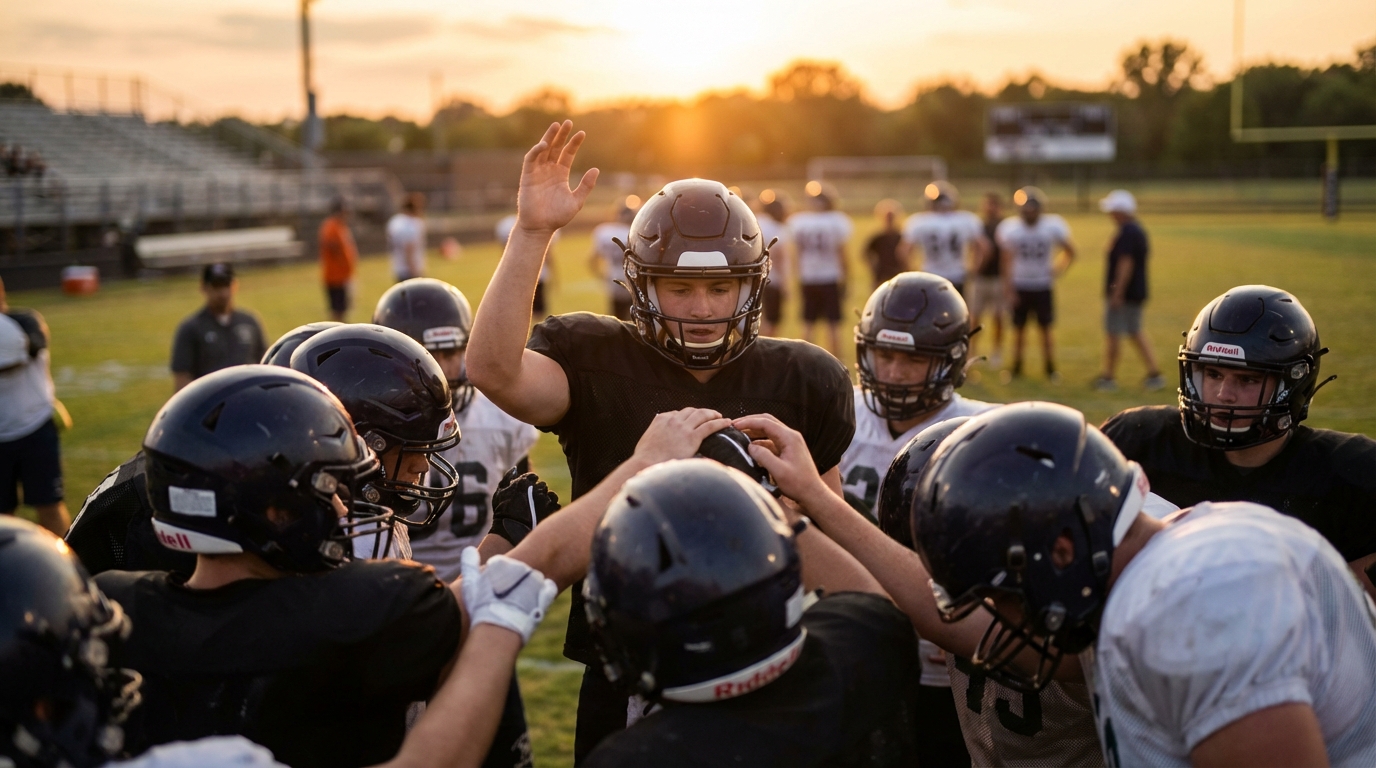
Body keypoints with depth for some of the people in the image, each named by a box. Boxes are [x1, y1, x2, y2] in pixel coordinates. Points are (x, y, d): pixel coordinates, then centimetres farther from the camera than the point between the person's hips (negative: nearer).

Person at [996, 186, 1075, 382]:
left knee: (1046, 328, 4)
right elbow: (1007, 260, -5)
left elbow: (1070, 252, 6)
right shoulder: (1011, 228, -8)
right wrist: (1008, 286, -11)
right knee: (1019, 328, 6)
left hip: (1043, 286, 0)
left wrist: (1059, 269, -7)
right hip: (1020, 286, 0)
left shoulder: (1052, 227, -7)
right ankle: (1016, 367, 16)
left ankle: (1051, 369, 12)